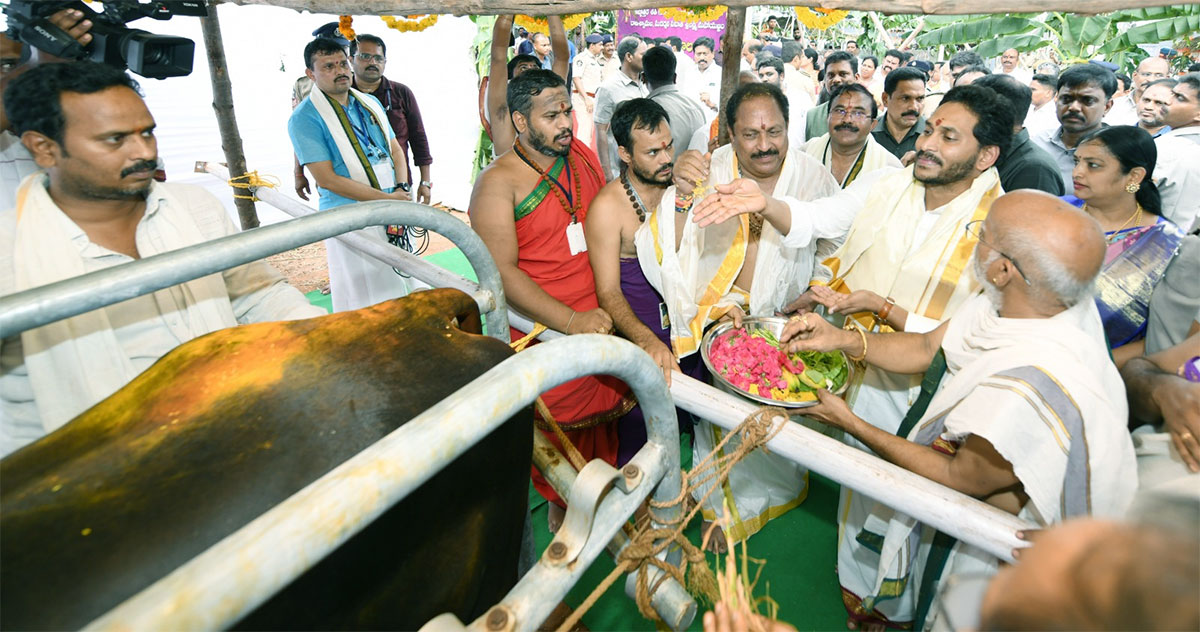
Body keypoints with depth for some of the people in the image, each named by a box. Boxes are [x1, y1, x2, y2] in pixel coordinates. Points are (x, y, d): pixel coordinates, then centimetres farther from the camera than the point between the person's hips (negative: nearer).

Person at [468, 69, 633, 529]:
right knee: (559, 425, 8)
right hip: (545, 331, -5)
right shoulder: (498, 183, -12)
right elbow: (501, 272, -20)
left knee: (604, 411, 18)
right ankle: (560, 507, 37)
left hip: (601, 319, 6)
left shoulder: (584, 156, 6)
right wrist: (570, 321, -29)